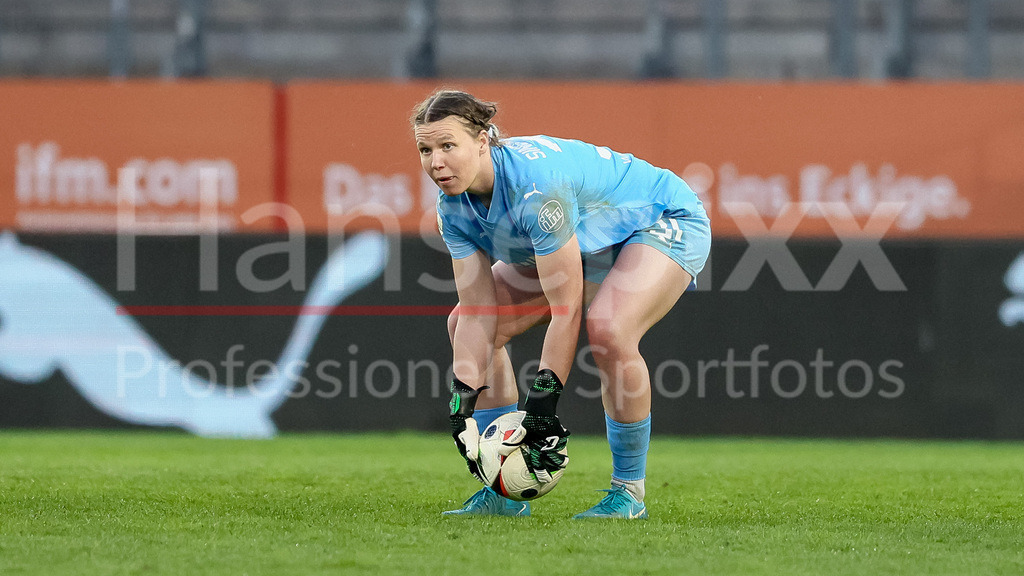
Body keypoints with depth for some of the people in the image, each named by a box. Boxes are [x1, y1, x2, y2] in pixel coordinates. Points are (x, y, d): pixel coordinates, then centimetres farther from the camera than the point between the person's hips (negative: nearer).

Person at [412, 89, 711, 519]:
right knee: (464, 323, -1)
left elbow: (567, 310, -38)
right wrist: (462, 407, -21)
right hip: (586, 240, 9)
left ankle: (629, 492, -16)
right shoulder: (453, 205, -16)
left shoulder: (534, 184, -40)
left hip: (665, 223, -8)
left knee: (607, 330, -35)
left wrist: (540, 409, -37)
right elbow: (478, 311, -13)